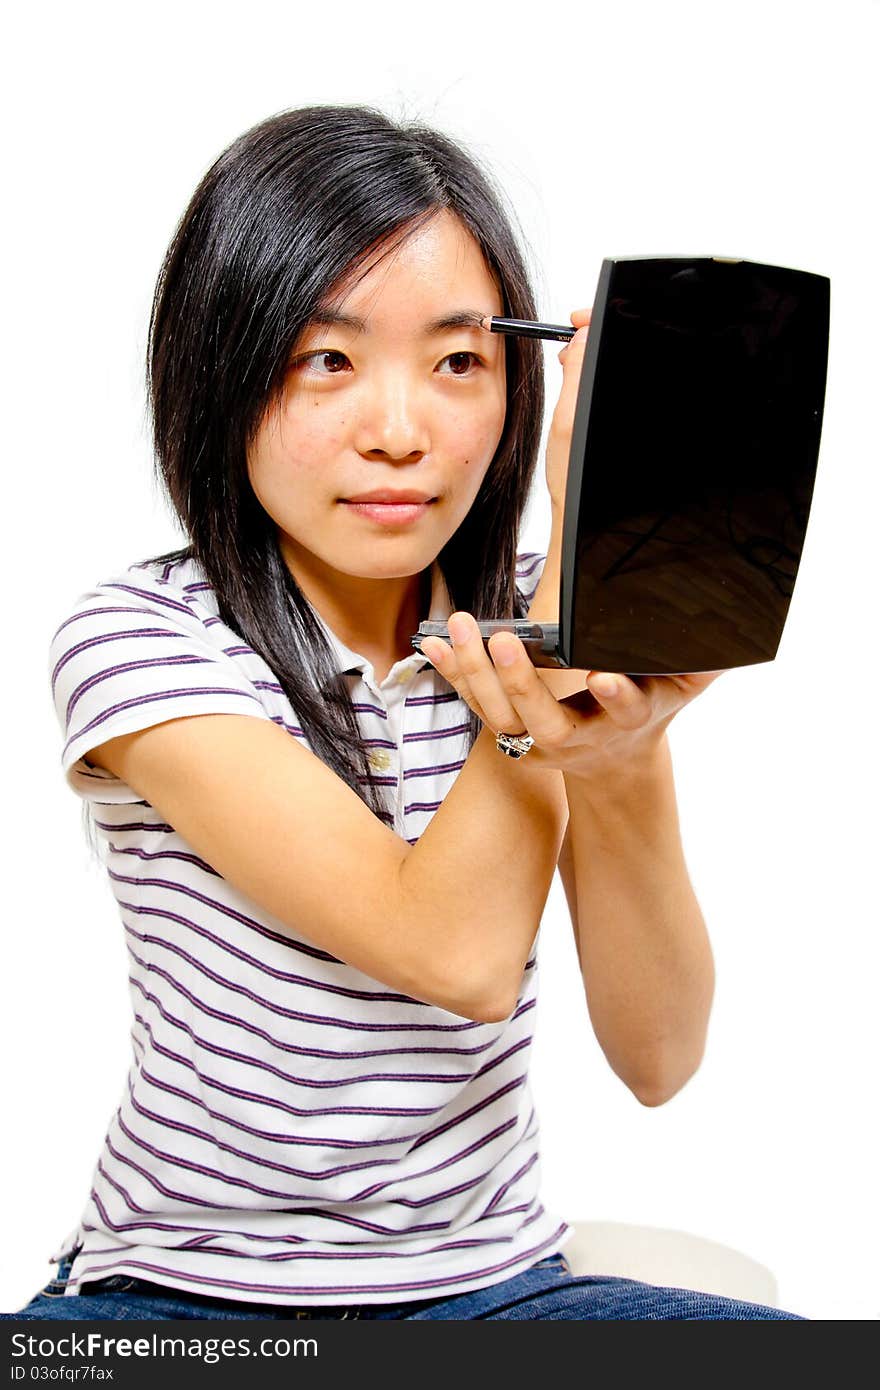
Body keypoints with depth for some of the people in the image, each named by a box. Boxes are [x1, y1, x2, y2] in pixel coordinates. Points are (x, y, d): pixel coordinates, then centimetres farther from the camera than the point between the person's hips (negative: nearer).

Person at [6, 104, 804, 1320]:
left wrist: (625, 763, -30)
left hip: (490, 1283, 2)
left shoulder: (539, 621, 0)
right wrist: (583, 540, -23)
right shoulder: (138, 639, -12)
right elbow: (458, 958, -24)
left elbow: (658, 1060, -10)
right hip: (178, 1287, -2)